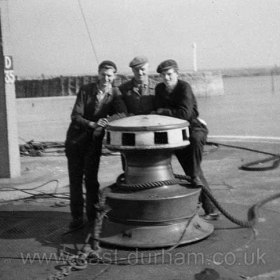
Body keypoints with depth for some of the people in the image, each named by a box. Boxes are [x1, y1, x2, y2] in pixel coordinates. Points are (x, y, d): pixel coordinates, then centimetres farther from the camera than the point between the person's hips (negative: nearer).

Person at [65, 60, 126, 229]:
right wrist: (92, 124, -28)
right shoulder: (85, 90, -6)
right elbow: (75, 116, -11)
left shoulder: (116, 95, -4)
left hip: (94, 141, -1)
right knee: (75, 179, 3)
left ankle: (93, 218, 8)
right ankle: (77, 217, 12)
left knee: (91, 179, -4)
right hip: (76, 139, 1)